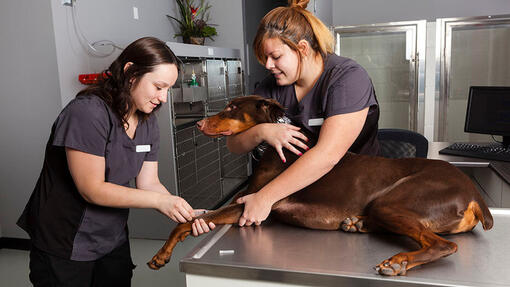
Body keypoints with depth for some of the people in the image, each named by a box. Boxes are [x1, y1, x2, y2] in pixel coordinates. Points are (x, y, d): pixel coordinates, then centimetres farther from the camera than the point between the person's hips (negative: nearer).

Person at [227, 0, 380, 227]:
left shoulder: (349, 78, -16)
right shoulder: (272, 87, 2)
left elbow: (328, 155, -26)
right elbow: (234, 144, 3)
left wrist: (265, 197, -28)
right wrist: (261, 132, -19)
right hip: (299, 195, 4)